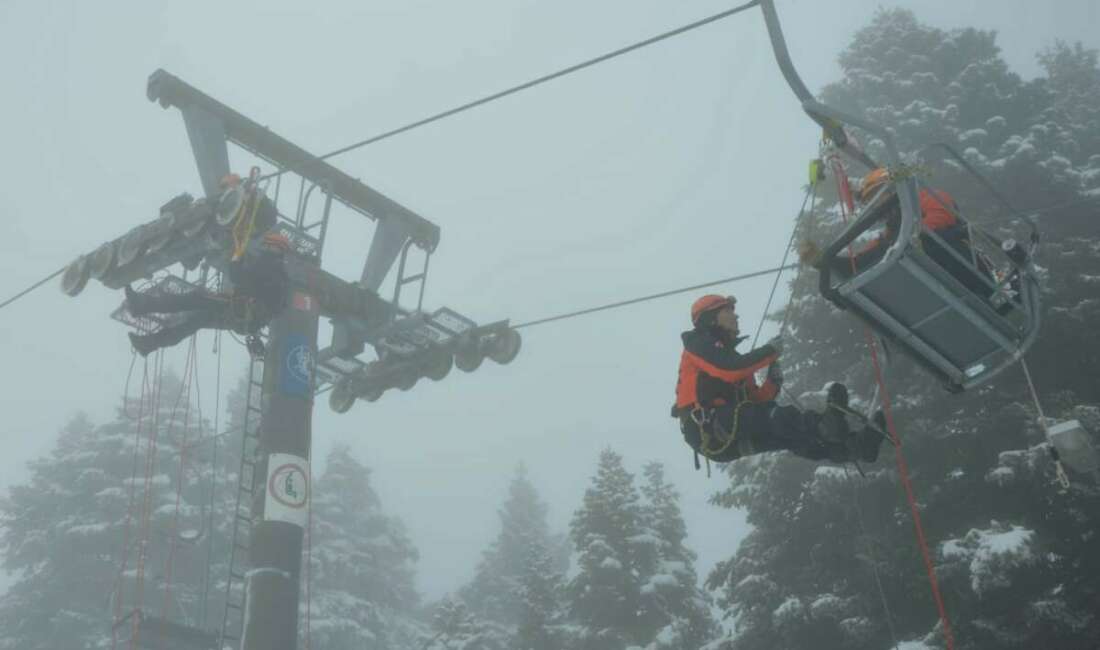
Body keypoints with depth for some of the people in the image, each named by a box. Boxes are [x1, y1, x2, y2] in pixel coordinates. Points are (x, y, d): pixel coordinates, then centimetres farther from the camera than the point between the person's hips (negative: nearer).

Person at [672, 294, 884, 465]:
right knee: (771, 416, -28)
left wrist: (773, 383, 1)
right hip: (707, 428, -8)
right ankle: (825, 425, -50)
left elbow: (755, 401, 19)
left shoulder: (730, 354, 29)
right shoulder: (697, 341, 6)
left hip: (728, 440, 8)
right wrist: (769, 351, -5)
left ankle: (854, 446, -24)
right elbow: (729, 369, -16)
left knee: (790, 433, -8)